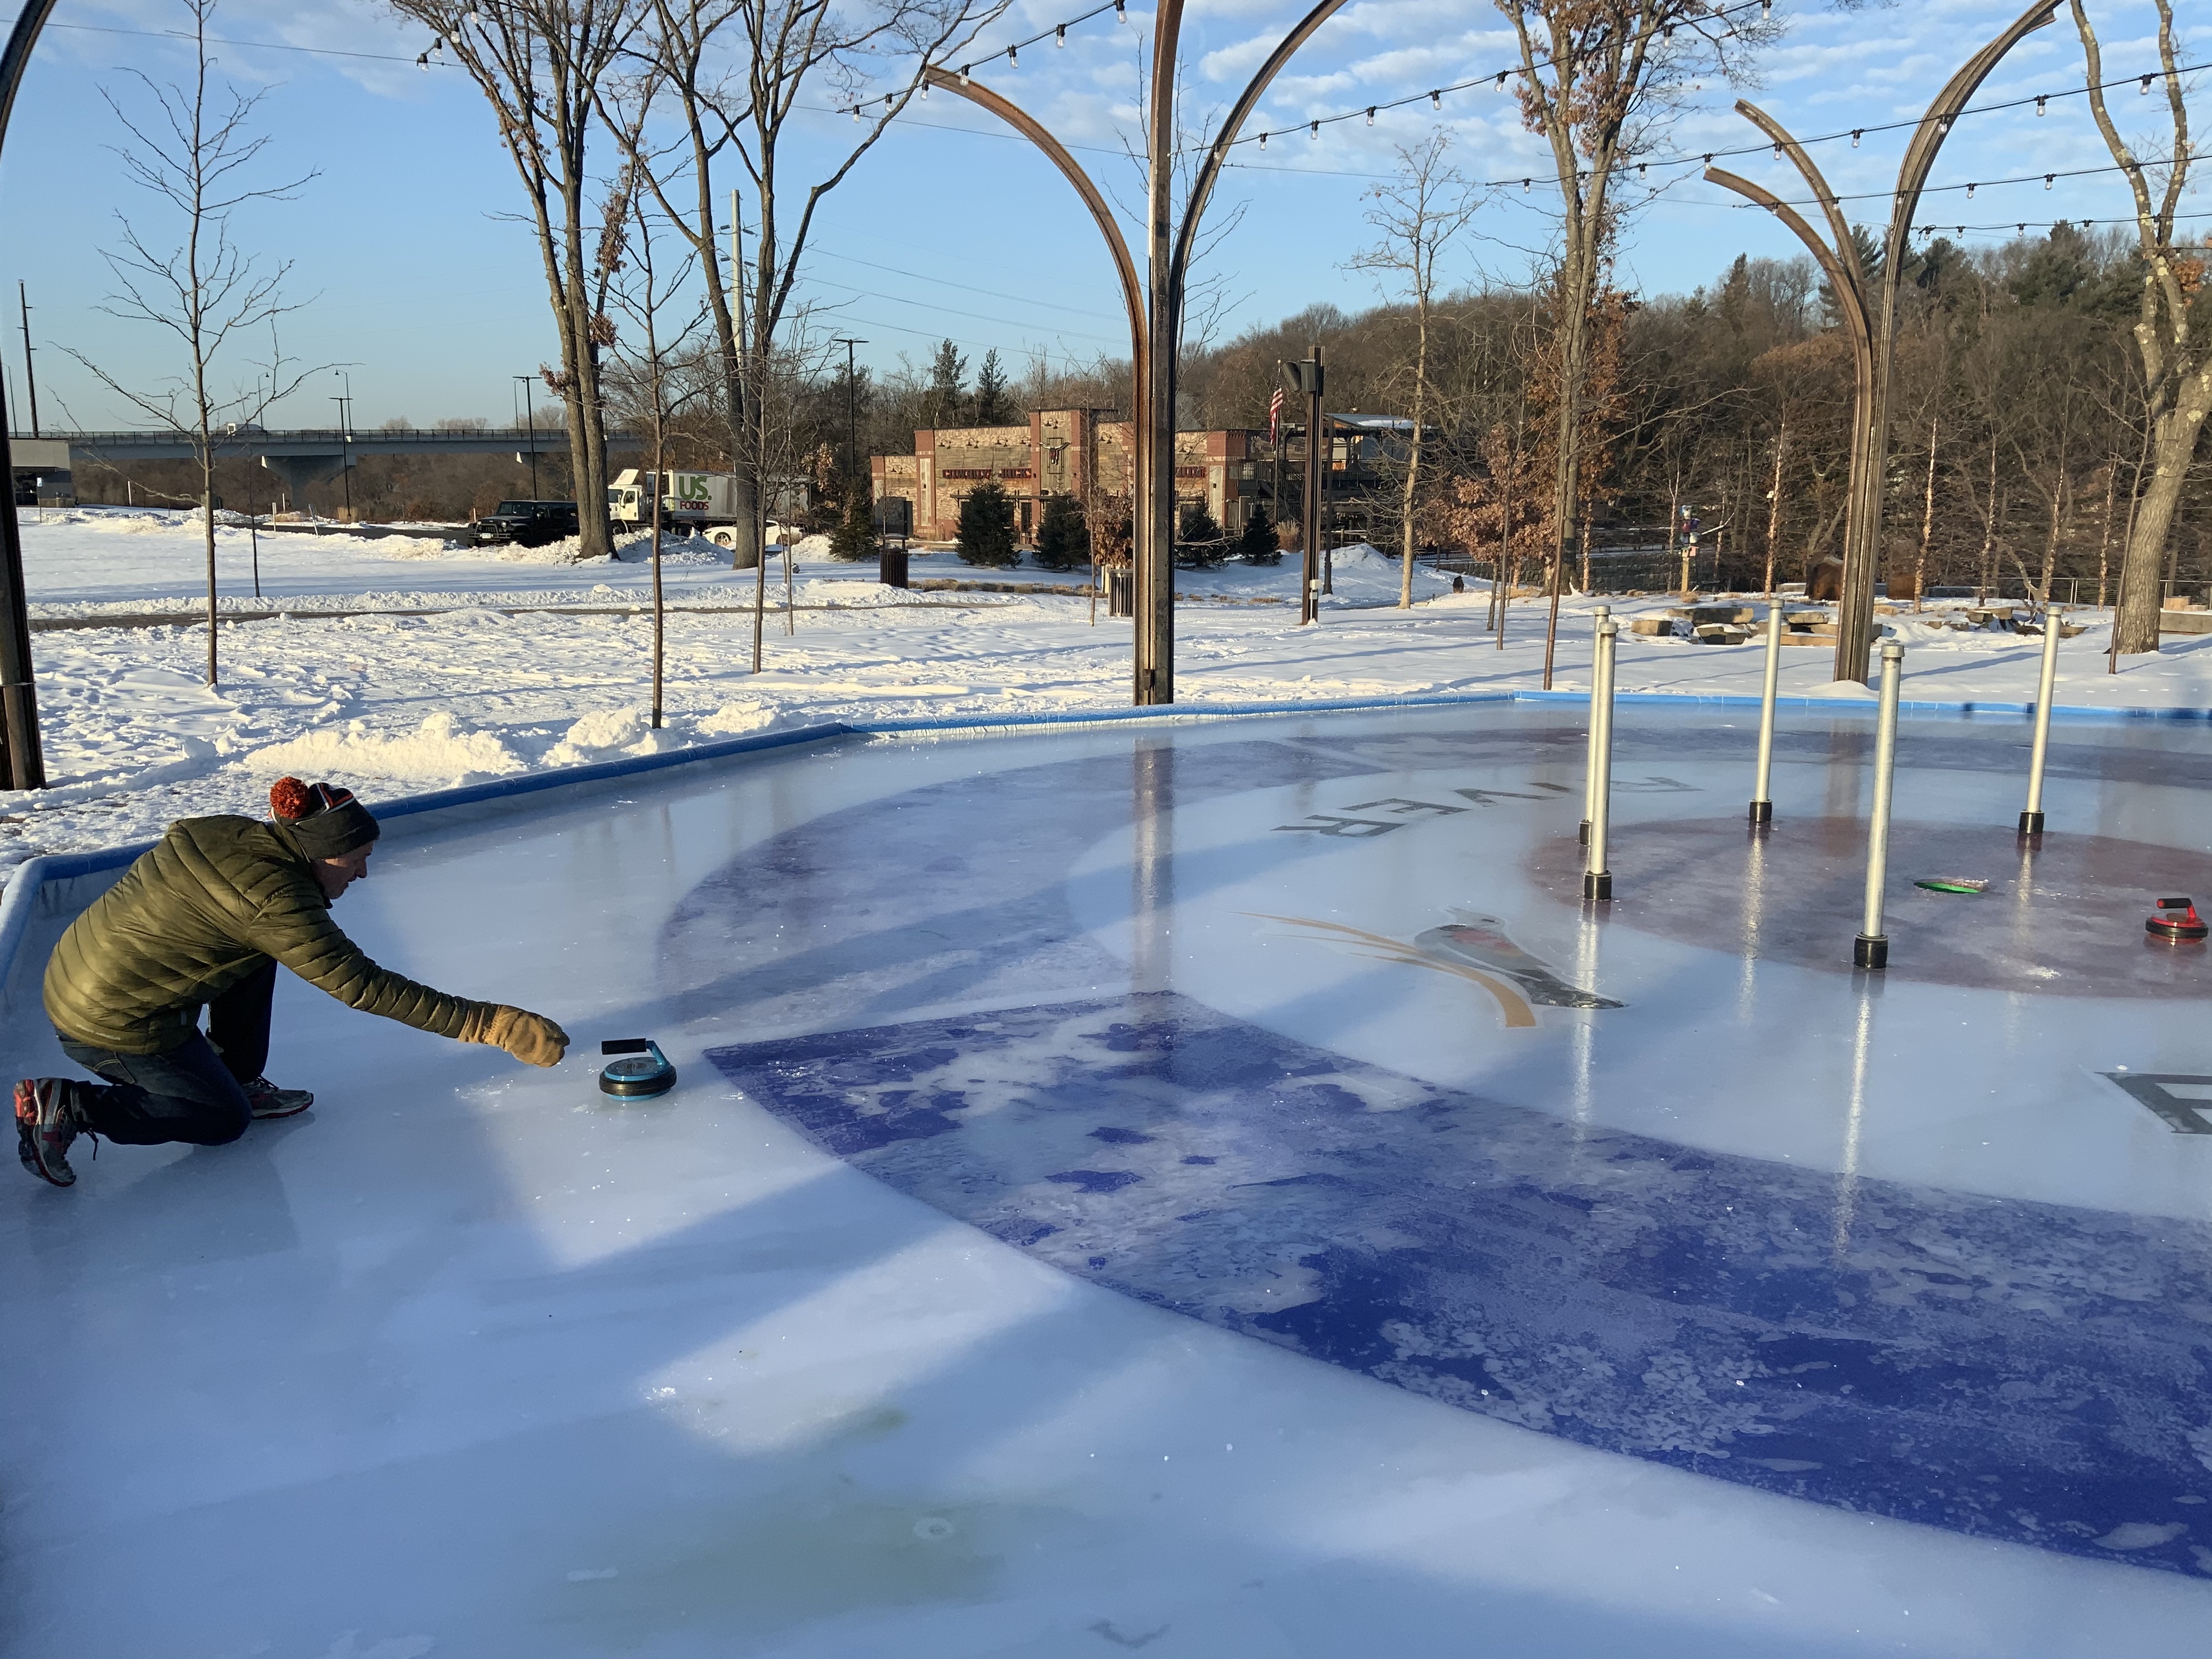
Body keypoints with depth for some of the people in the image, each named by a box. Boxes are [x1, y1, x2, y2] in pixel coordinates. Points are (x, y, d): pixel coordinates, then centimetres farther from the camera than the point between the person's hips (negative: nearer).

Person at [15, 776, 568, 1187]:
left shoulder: (231, 833, -2)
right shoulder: (276, 900, -25)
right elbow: (363, 986, -27)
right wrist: (487, 1022, -28)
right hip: (114, 1026, -8)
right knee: (224, 1122, 11)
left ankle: (241, 1080, 19)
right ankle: (66, 1107, 2)